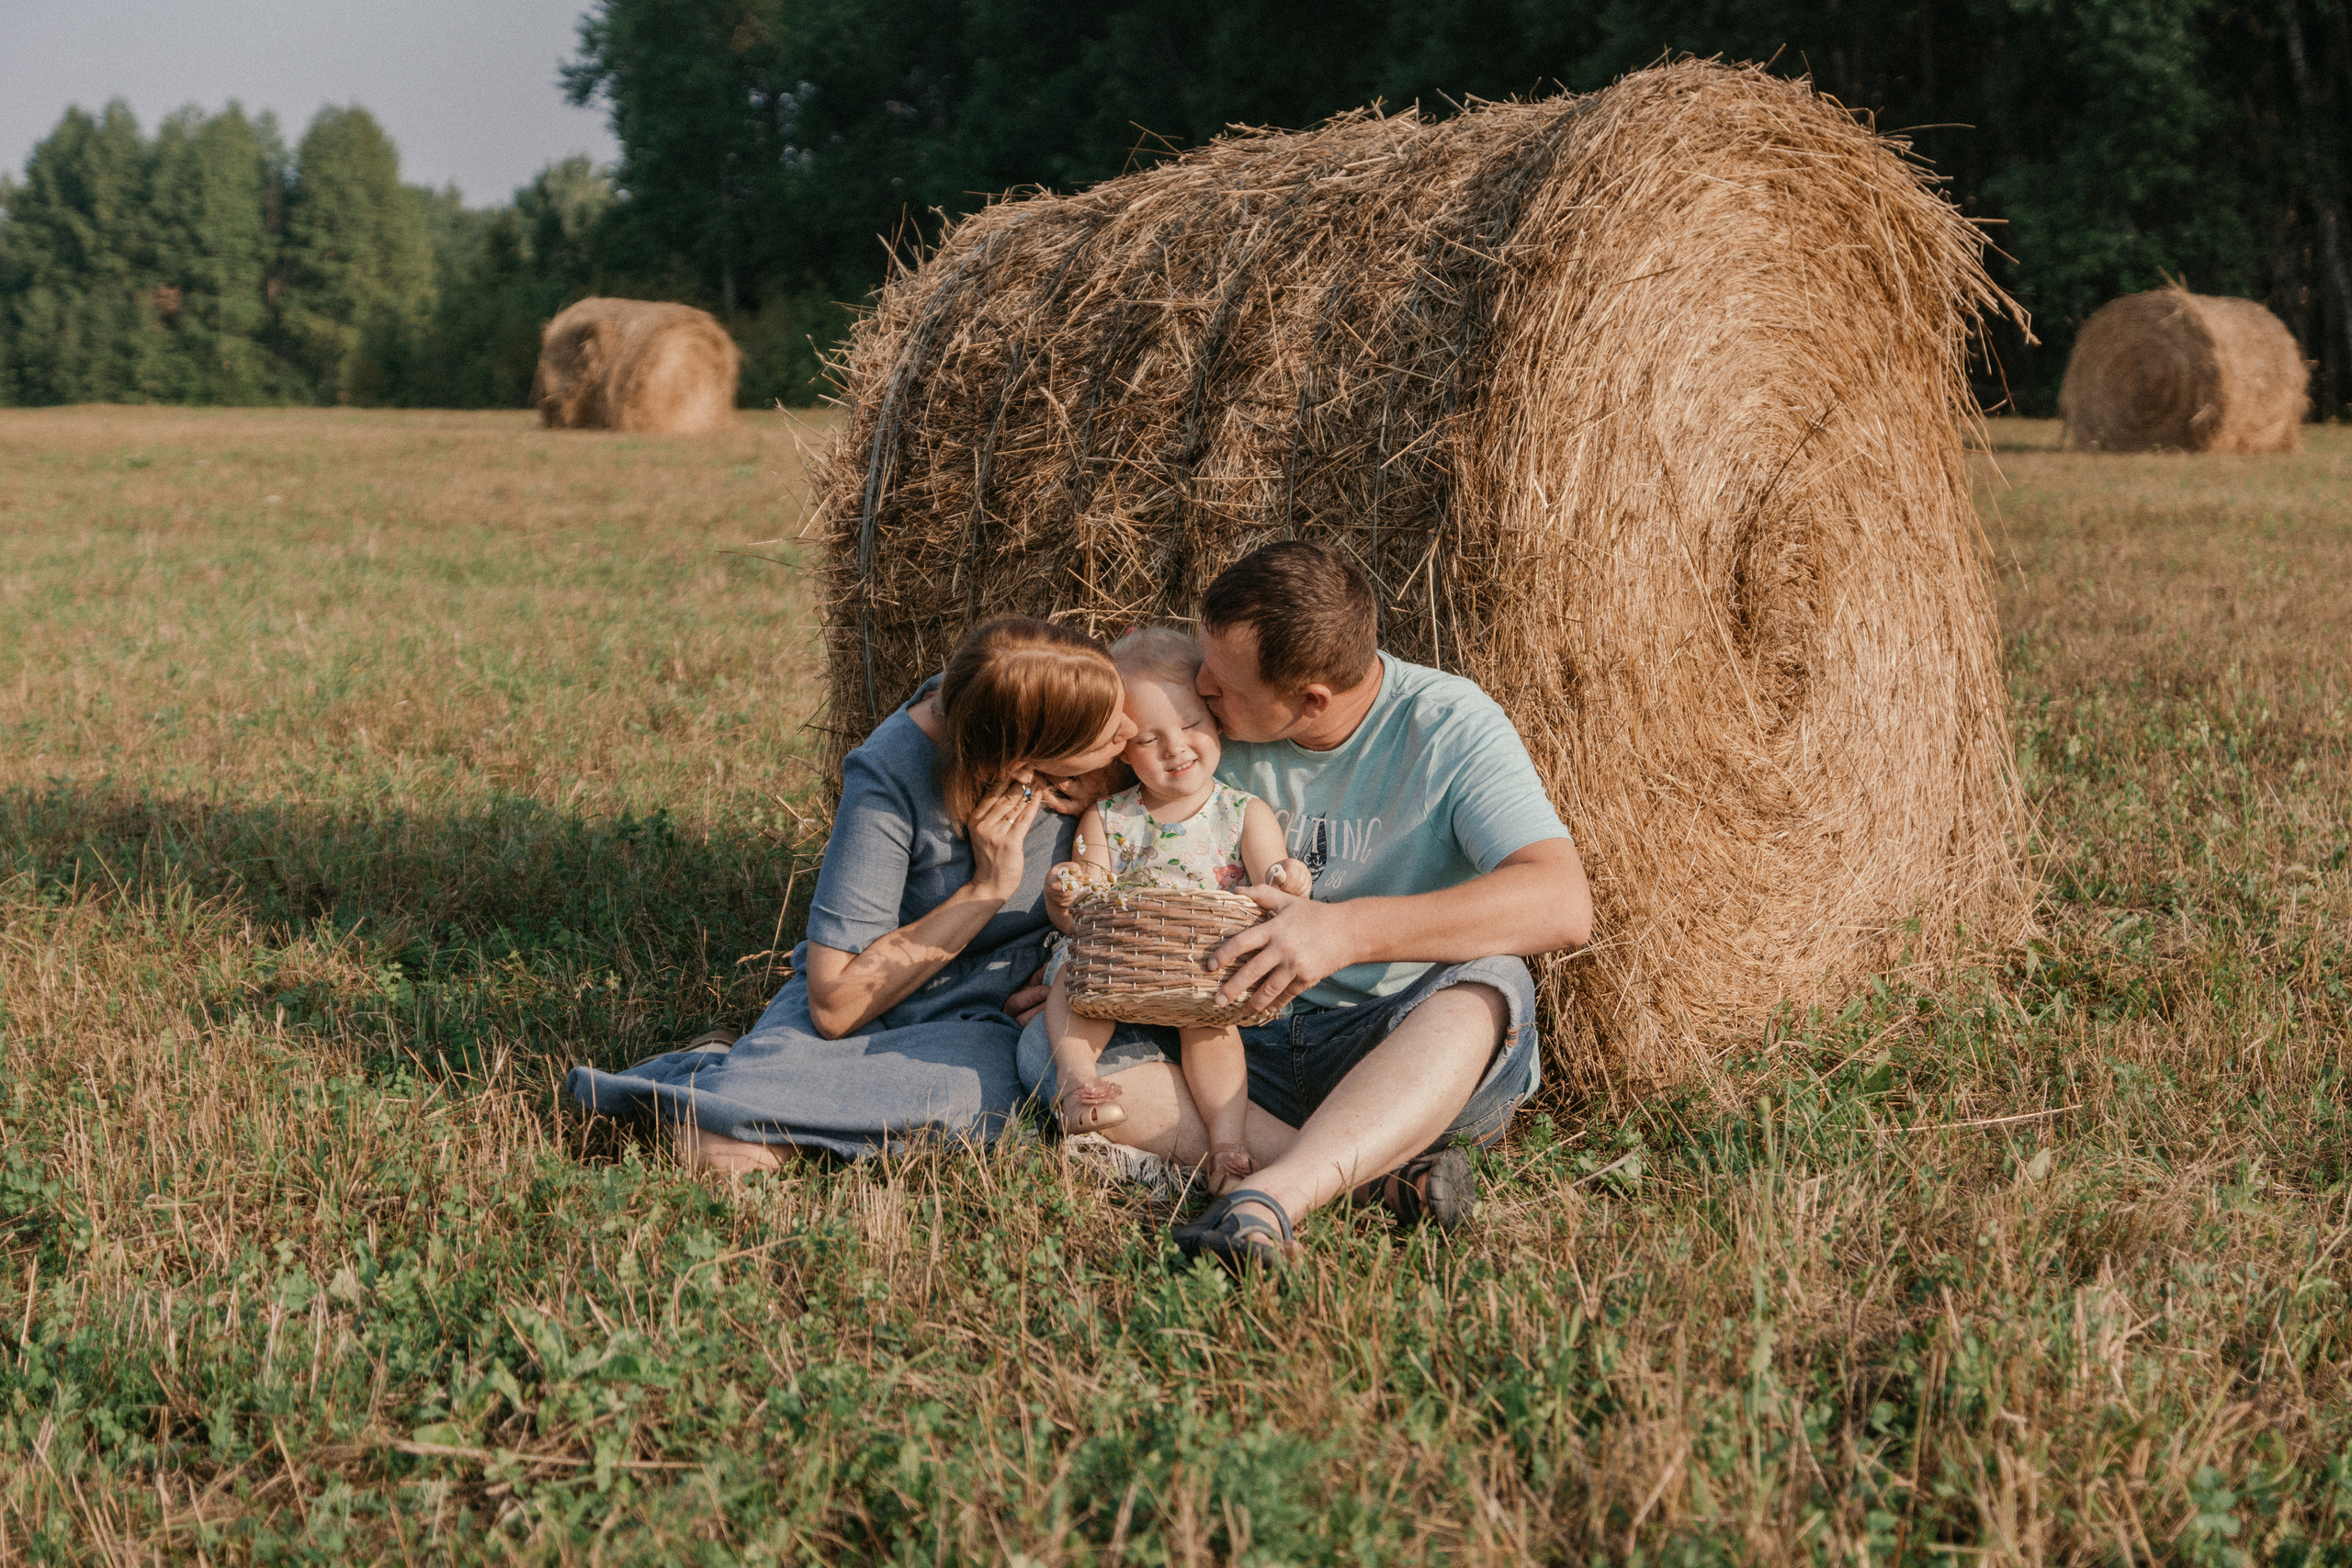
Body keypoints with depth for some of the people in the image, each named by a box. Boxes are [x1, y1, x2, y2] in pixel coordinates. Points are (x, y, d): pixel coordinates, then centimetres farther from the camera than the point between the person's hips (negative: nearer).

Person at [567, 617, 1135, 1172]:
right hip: (865, 1006, -3)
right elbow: (835, 1005, -22)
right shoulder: (891, 775, -24)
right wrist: (986, 888, -24)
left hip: (976, 1021, 3)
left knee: (978, 1088, -36)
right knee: (721, 1152, -32)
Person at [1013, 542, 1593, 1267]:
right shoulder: (1217, 731, -1)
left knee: (1486, 984, -35)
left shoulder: (1449, 725, -13)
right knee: (1051, 1044, -19)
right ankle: (1380, 1171, -29)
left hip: (1404, 1053, -4)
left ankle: (1273, 1196, -48)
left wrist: (1349, 930, -36)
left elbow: (1562, 903, -28)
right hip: (1240, 1040, 4)